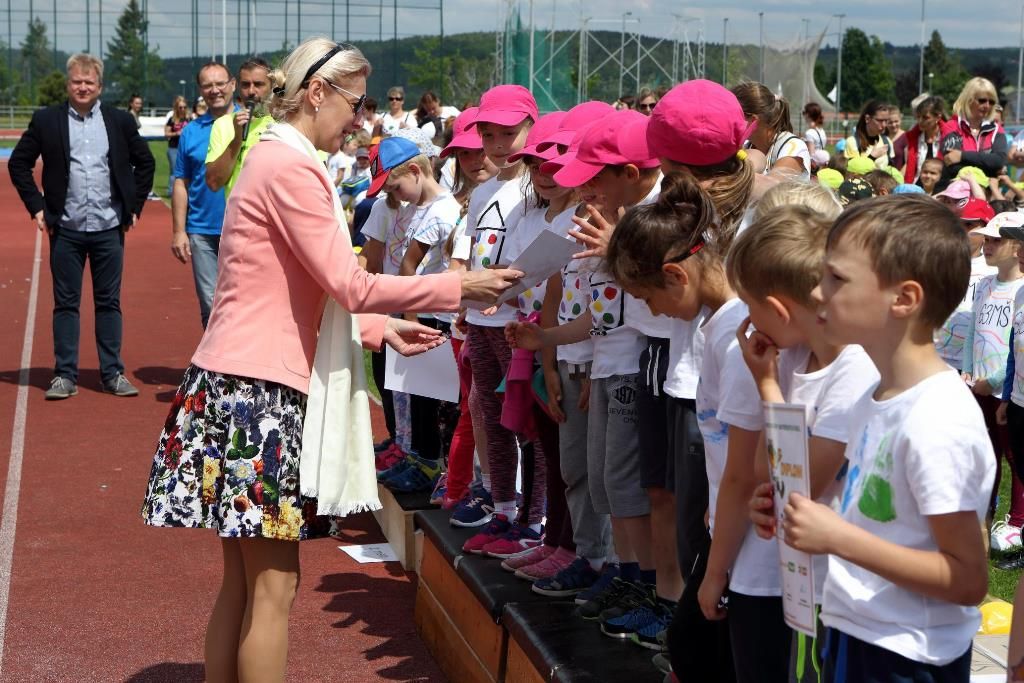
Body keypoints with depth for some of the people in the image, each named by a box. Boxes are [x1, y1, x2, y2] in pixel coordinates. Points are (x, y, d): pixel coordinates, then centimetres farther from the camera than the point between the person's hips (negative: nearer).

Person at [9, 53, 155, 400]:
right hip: (66, 229, -1)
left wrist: (135, 205, 7)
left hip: (109, 228, 1)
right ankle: (64, 375, 10)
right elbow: (18, 163, 7)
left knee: (109, 303, 6)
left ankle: (113, 373, 13)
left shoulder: (120, 121, 5)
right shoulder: (46, 120, 2)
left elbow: (145, 162, 14)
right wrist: (36, 205, 0)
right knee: (66, 303, 4)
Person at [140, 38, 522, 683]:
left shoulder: (275, 159, 19)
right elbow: (349, 285, -14)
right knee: (274, 583, -4)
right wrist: (459, 287, -7)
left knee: (245, 580, 12)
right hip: (259, 389, -10)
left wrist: (378, 328, 16)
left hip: (250, 387, 10)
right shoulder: (291, 165, -12)